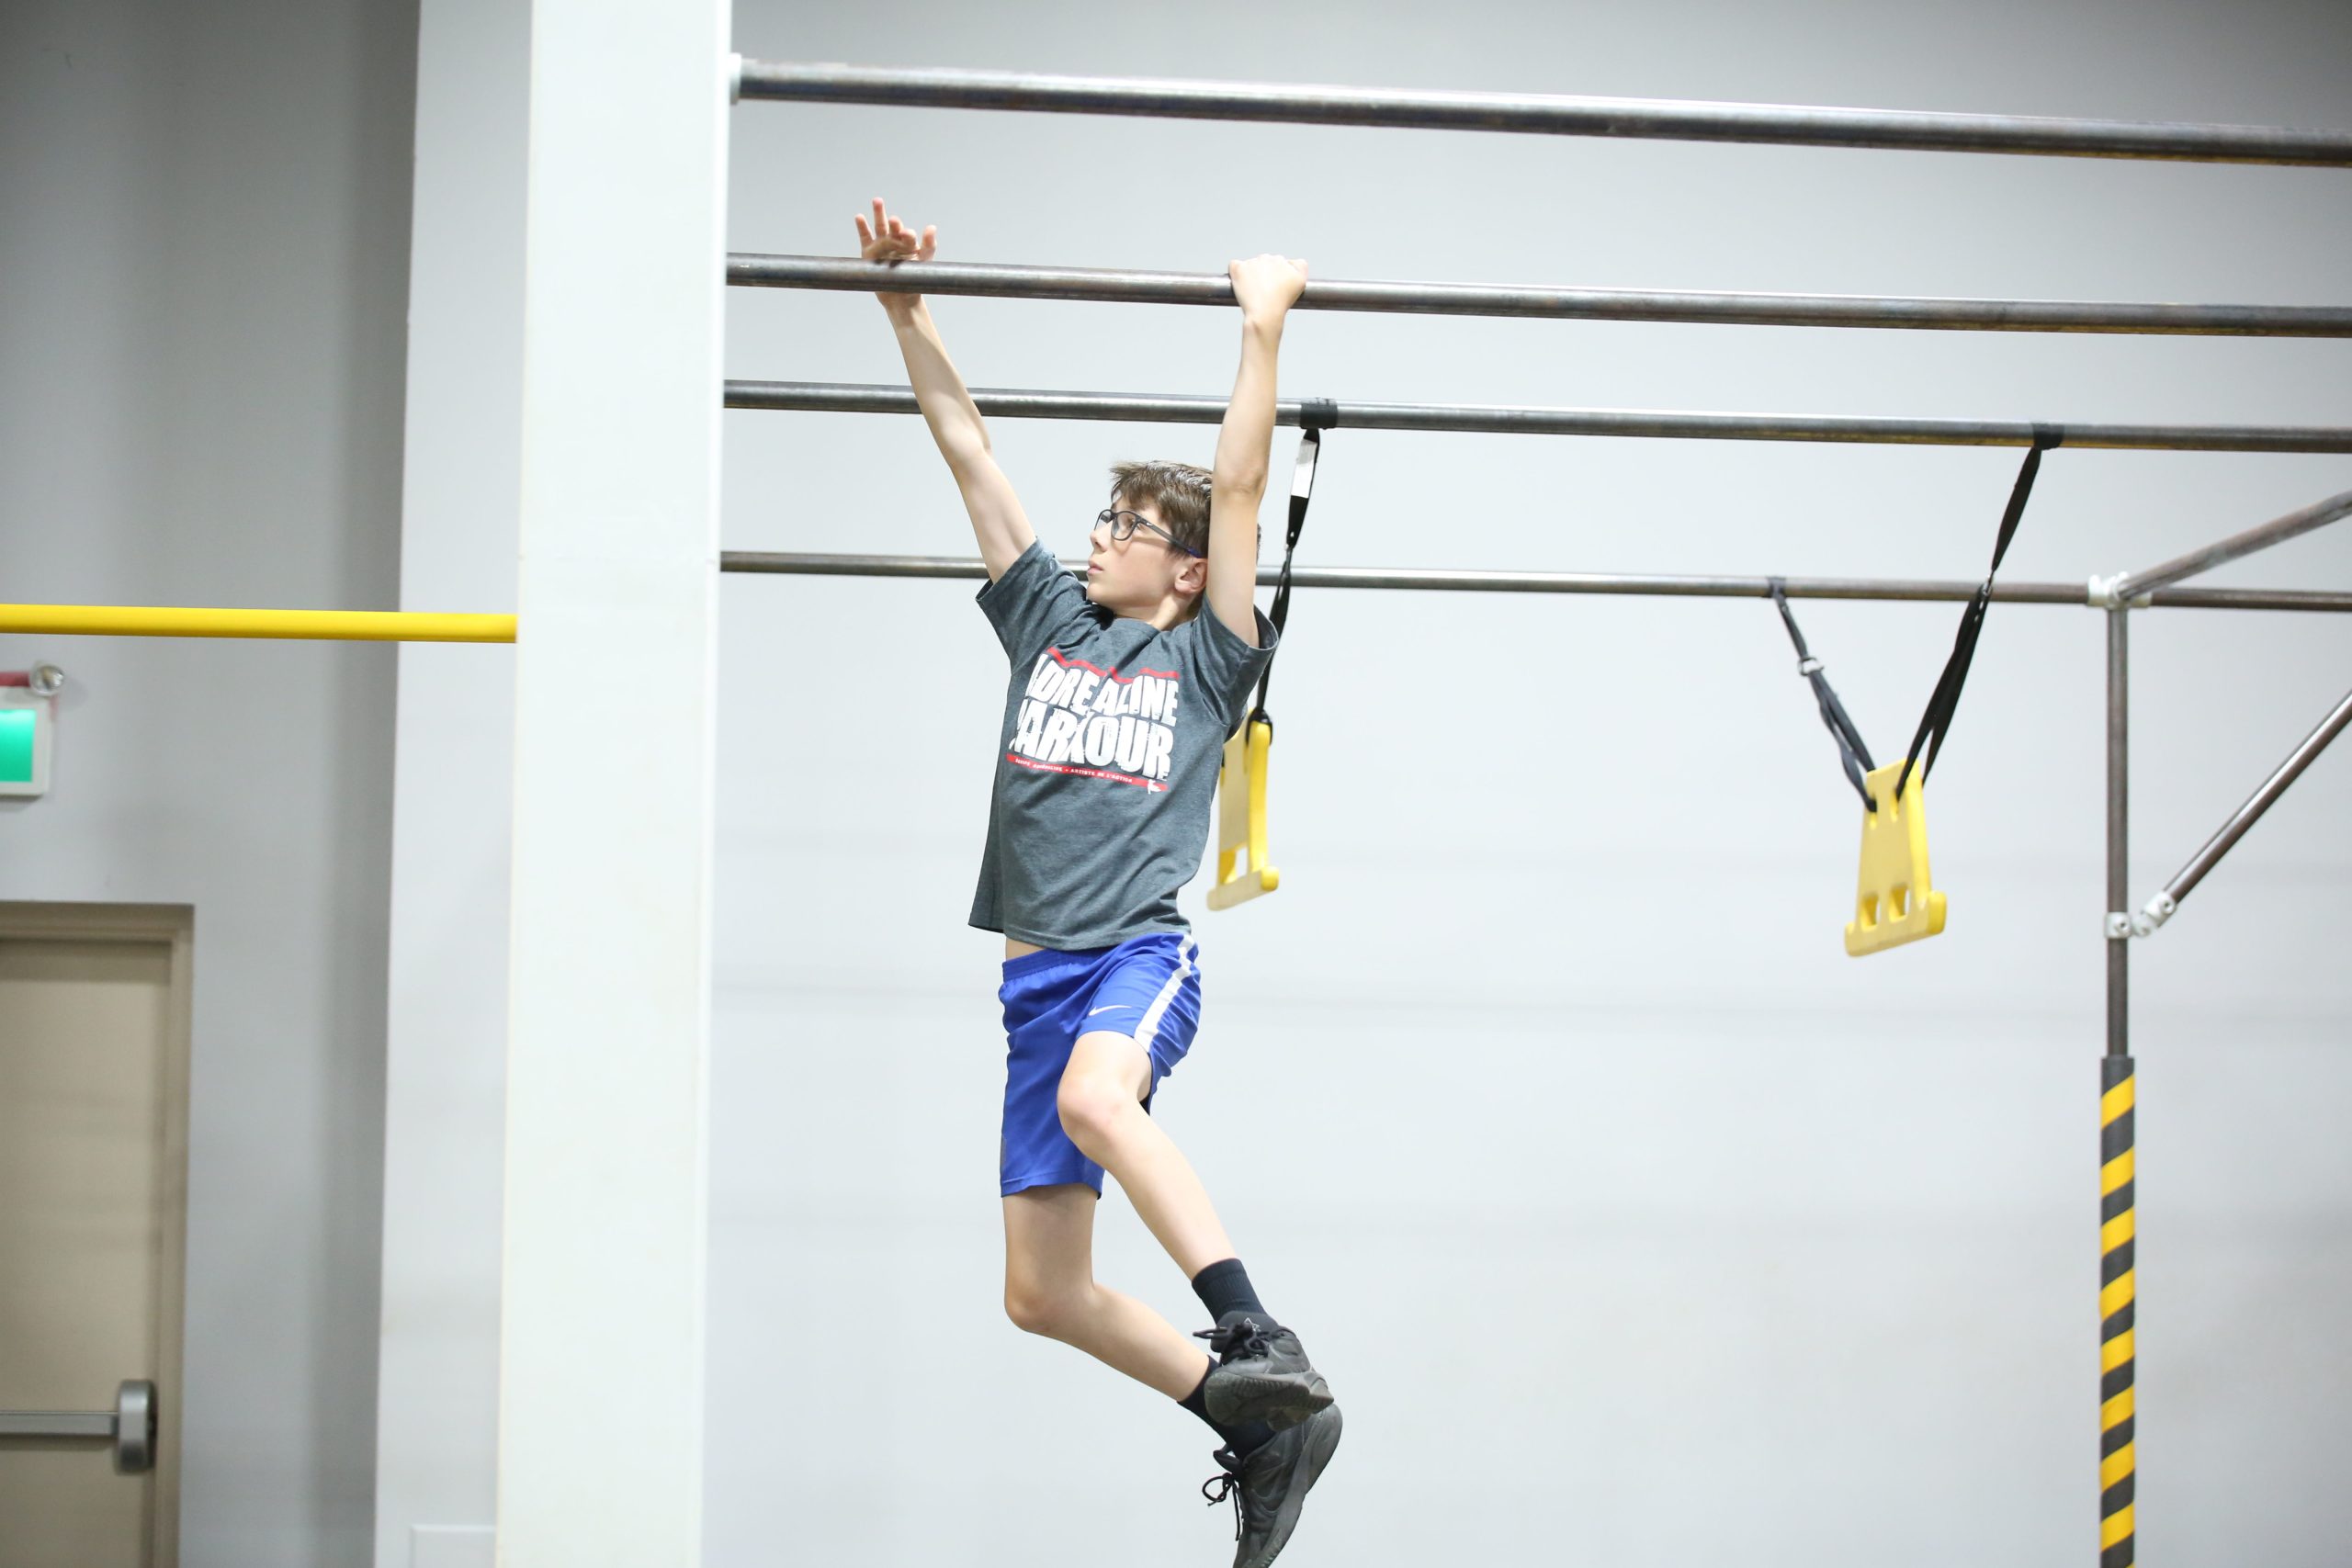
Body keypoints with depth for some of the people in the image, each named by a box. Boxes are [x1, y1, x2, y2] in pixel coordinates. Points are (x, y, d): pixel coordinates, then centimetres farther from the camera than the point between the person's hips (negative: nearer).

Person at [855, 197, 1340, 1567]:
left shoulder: (1207, 656, 7)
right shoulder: (1049, 620, 19)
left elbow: (1239, 487, -2)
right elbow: (969, 450, 17)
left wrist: (1264, 330, -4)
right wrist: (908, 313, 14)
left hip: (1140, 952, -6)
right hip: (1040, 974, 6)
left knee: (1091, 1094, -40)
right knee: (1042, 1293, 2)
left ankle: (1263, 1344, -43)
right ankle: (1260, 1423, 15)